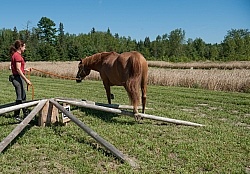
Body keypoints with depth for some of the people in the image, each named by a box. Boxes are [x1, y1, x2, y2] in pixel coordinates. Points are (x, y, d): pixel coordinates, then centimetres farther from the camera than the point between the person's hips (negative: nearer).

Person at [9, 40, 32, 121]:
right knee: (20, 97, -1)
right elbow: (18, 70, -21)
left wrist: (25, 70, 23)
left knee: (23, 96, 16)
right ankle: (16, 115, 9)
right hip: (18, 78, -10)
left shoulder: (16, 55, 14)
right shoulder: (17, 55, -16)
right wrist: (26, 79, -21)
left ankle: (26, 114, 26)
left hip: (18, 78, 10)